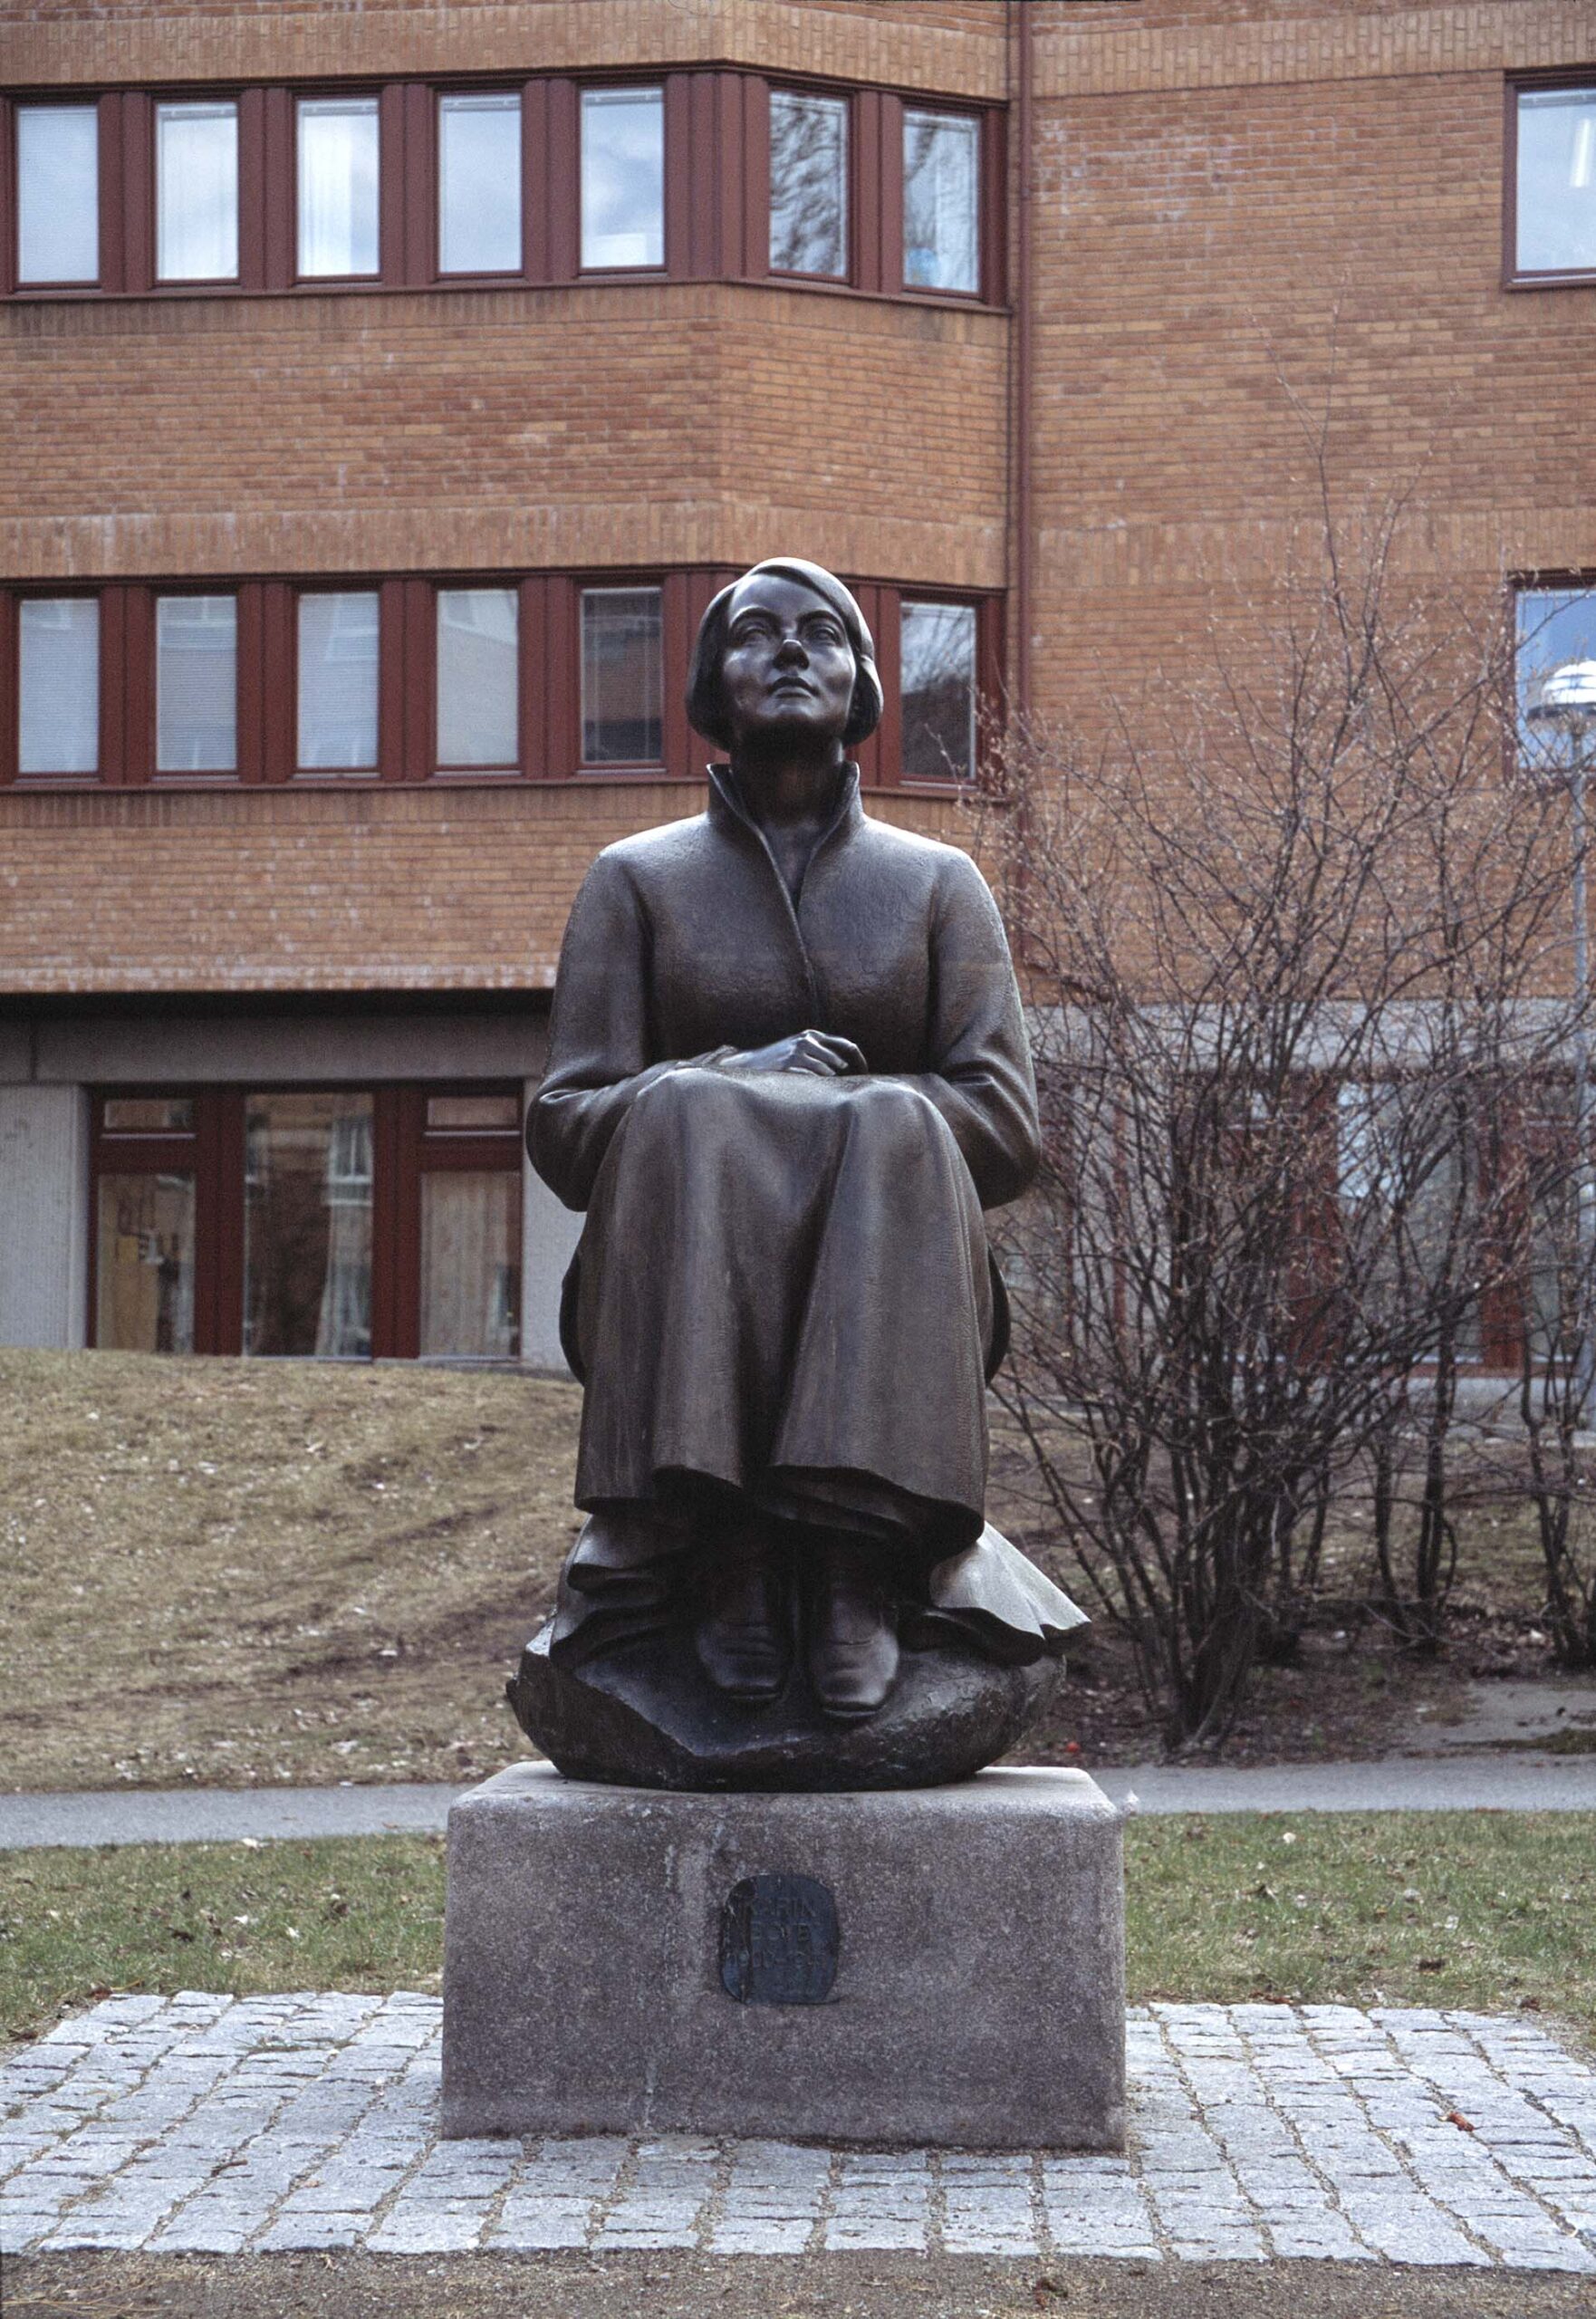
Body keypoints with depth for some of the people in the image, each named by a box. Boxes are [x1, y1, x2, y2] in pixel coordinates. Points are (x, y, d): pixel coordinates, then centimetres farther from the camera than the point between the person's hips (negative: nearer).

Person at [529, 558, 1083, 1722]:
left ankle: (856, 1545, -41)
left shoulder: (938, 882, 14)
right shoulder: (637, 879, 13)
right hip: (680, 1304, 0)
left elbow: (1006, 1126, 3)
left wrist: (856, 1117, -13)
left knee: (891, 1125, -32)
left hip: (891, 1303, 0)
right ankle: (722, 1543, -39)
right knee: (684, 1114, -32)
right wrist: (726, 1085, -15)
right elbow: (564, 1131, 3)